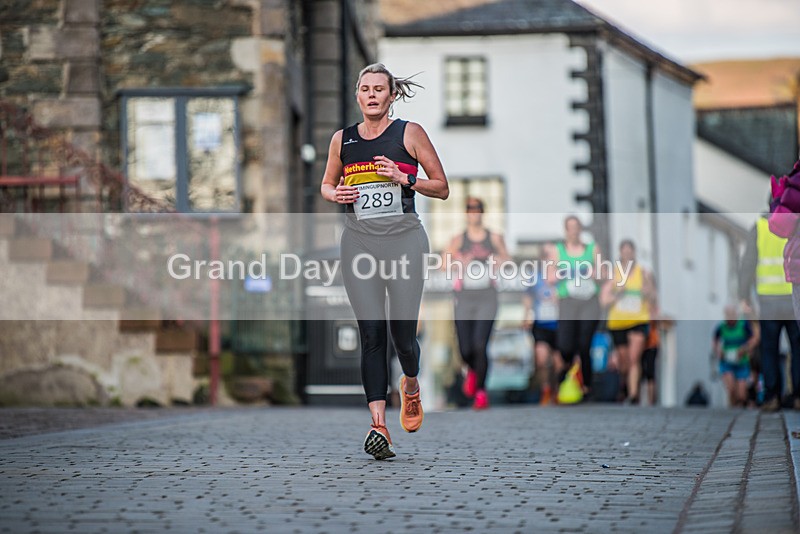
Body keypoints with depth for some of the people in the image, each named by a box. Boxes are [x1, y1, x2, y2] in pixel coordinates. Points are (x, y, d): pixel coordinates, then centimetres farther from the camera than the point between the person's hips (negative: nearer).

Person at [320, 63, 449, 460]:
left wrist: (404, 178, -11)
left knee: (402, 332, -3)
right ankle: (379, 425, -10)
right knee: (371, 333, -7)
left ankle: (410, 385, 33)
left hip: (404, 238, -2)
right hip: (359, 241, 2)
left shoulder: (409, 133, 3)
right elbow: (326, 185, 24)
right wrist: (336, 194, 1)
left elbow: (442, 188, 5)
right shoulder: (342, 139, 10)